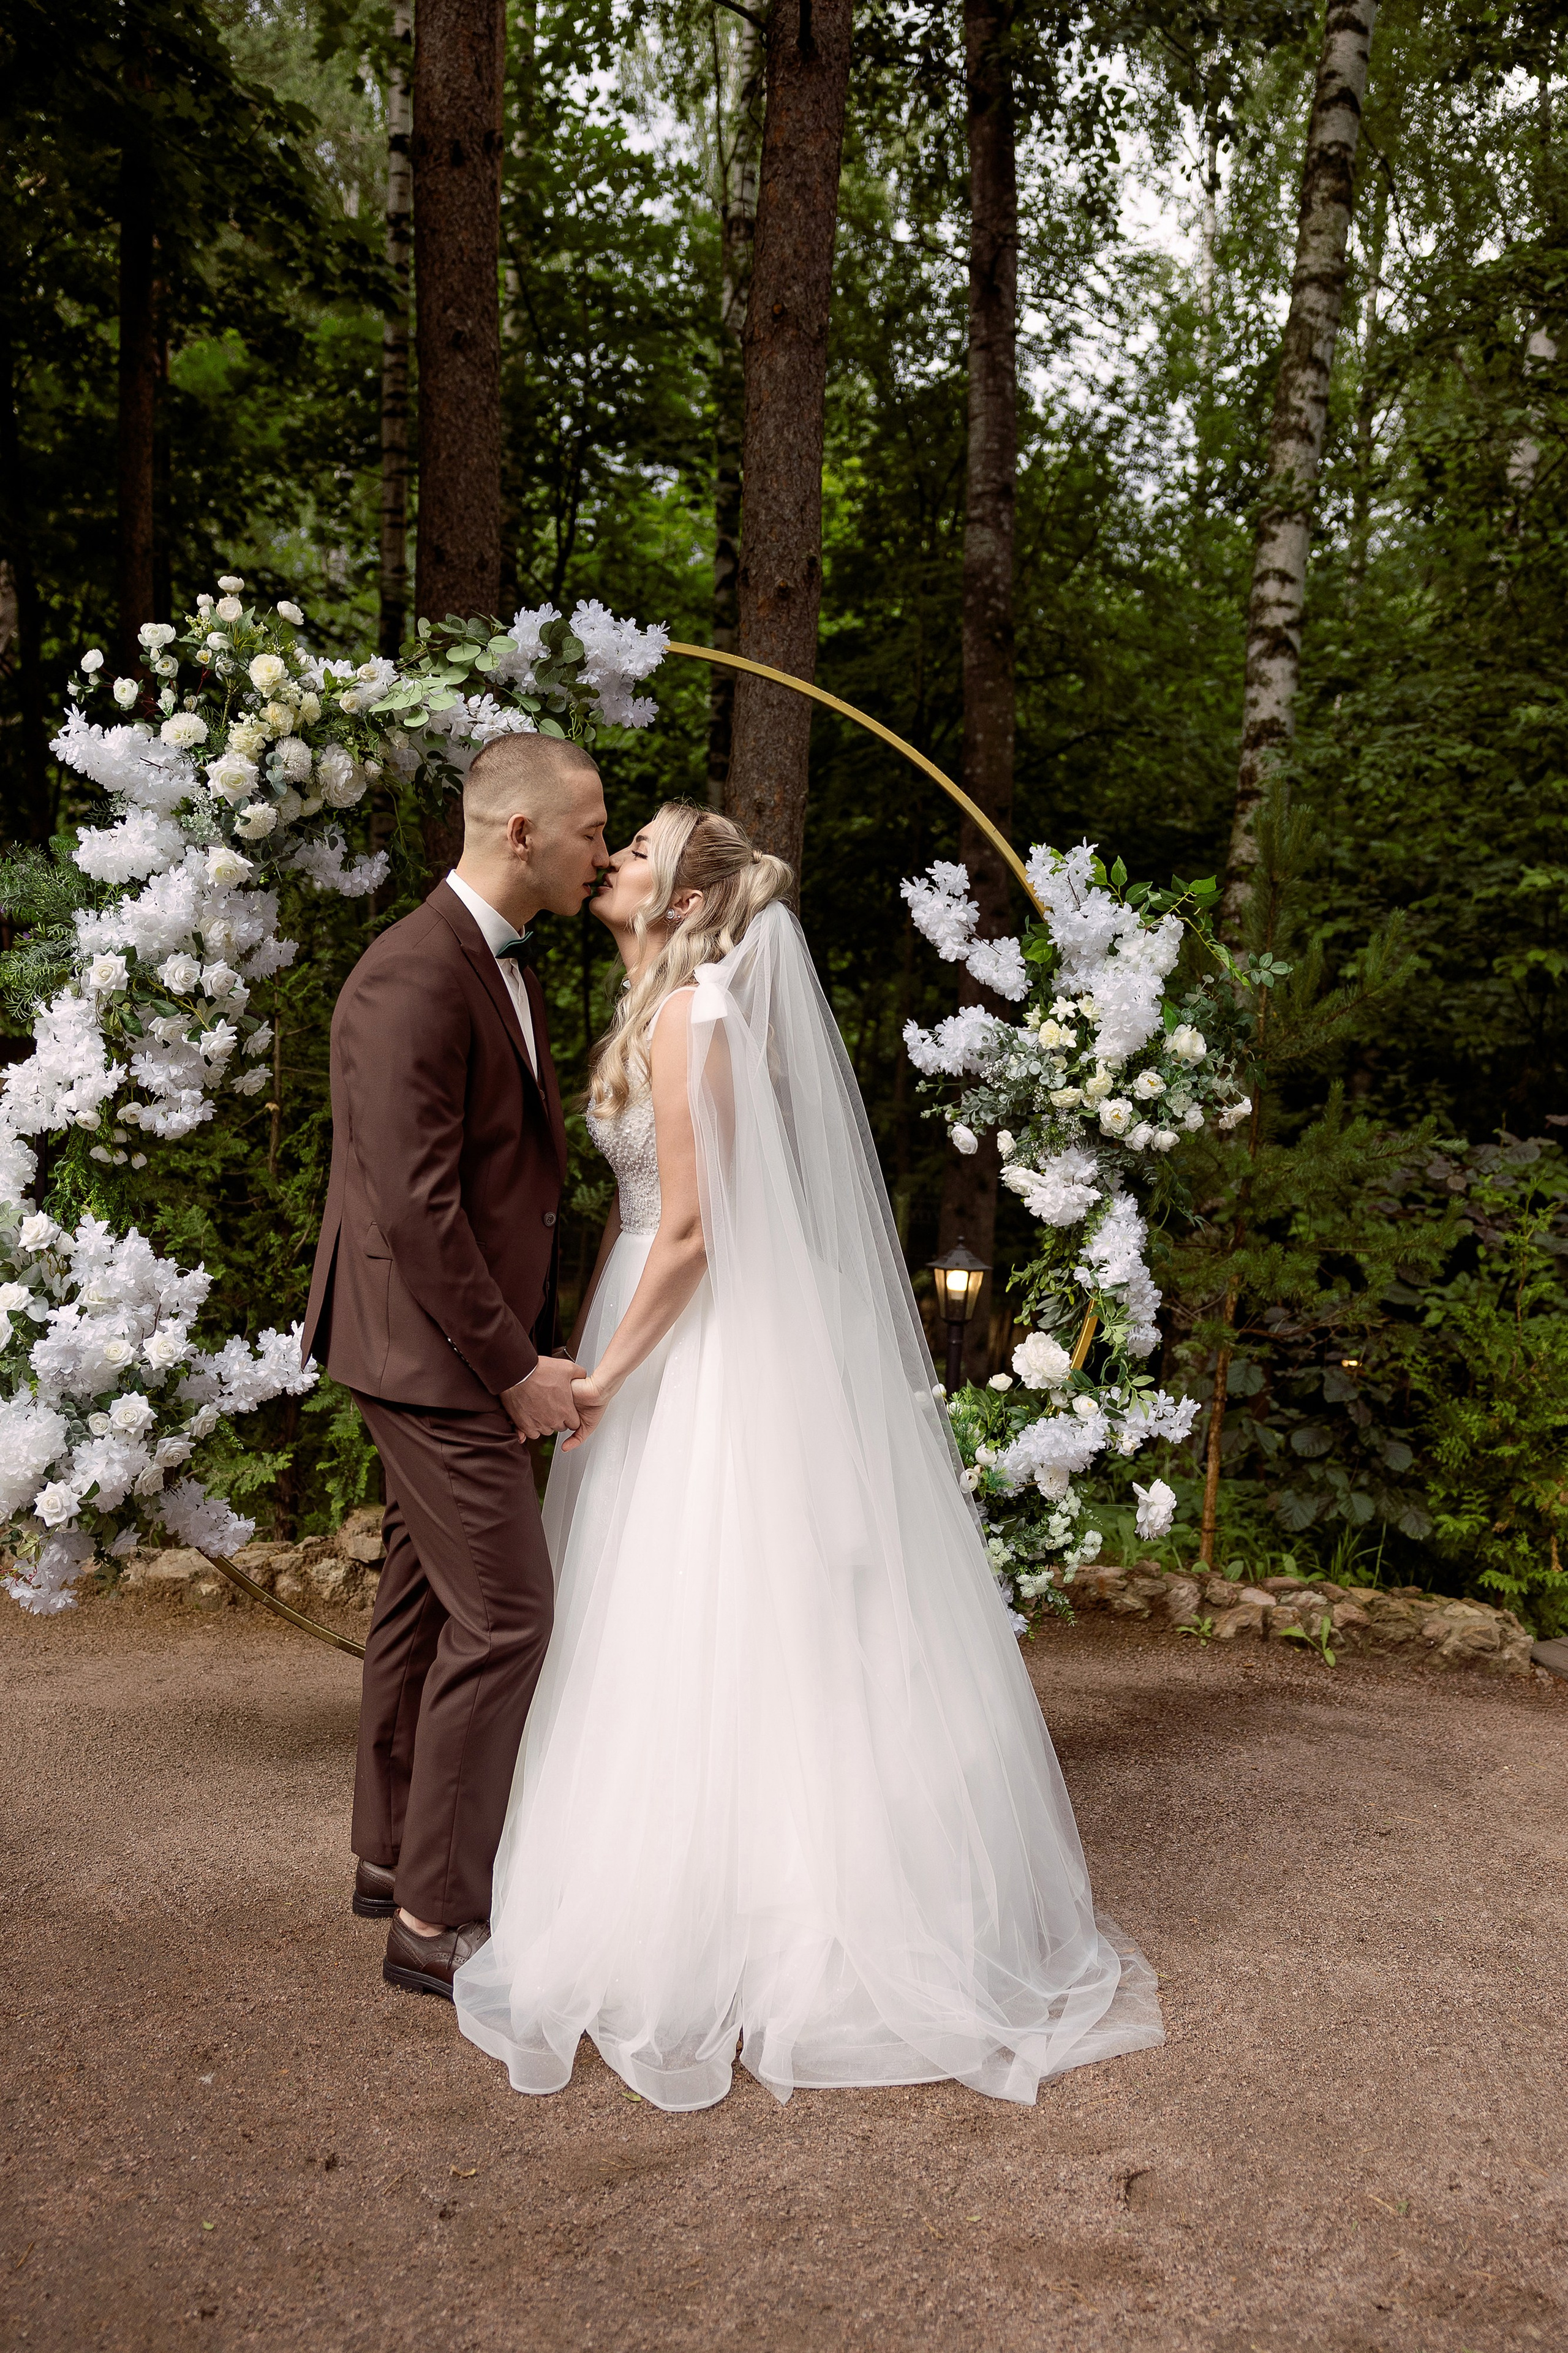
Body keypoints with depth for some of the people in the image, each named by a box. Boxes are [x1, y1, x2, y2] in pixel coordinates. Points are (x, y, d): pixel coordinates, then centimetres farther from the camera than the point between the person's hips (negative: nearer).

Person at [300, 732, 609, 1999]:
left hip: (467, 1341, 10)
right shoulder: (414, 978, -20)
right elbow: (415, 1203, -24)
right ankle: (439, 1919, 8)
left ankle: (396, 1855, 33)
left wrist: (525, 1344, 12)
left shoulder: (502, 963, 12)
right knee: (504, 1613, -5)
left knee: (428, 1598, 18)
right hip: (435, 1348, -10)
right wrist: (516, 1366, -18)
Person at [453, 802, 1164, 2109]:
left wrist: (606, 1376, -15)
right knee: (655, 1631, 17)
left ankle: (689, 1949, 15)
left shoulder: (692, 1017, -18)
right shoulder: (656, 1011, 12)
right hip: (662, 1323, 9)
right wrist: (582, 1340, 16)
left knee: (702, 1632, 1)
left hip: (705, 1349, -9)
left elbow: (691, 1232, -21)